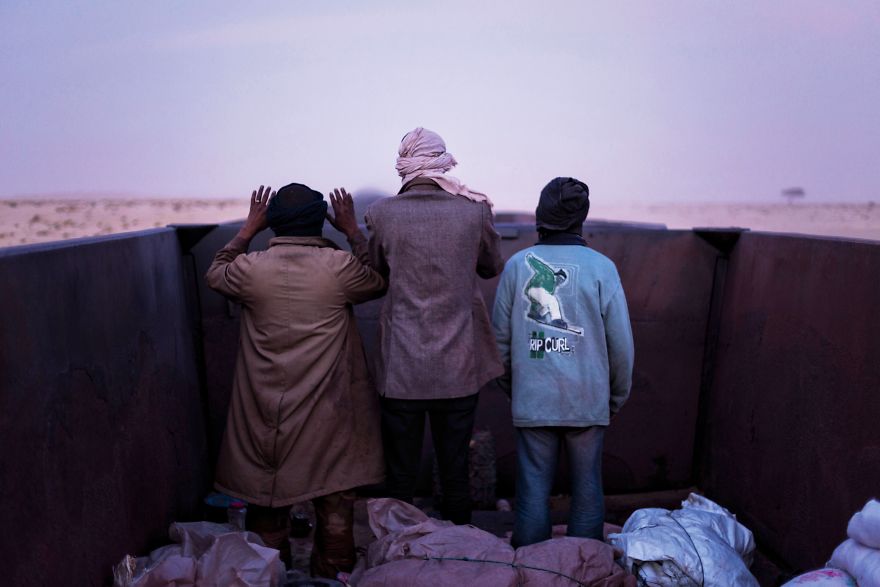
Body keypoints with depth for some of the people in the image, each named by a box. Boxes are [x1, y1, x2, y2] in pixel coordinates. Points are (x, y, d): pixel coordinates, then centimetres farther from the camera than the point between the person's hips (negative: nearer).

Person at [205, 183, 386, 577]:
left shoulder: (251, 268, -9)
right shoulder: (340, 267, -13)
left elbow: (215, 275, 14)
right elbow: (380, 282, 8)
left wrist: (248, 229, 19)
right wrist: (353, 232, 15)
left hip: (266, 412, 2)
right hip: (329, 412, -1)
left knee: (265, 496, 19)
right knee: (334, 501, 15)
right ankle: (333, 571, 29)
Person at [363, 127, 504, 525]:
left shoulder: (383, 213, -8)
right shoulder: (475, 210, -6)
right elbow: (492, 268, 10)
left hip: (401, 369, -1)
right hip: (459, 370, 1)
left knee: (400, 475, 13)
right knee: (455, 471, 16)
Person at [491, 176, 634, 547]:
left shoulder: (517, 264, -3)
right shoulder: (600, 267, -6)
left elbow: (501, 336, 3)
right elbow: (621, 342, -4)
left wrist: (510, 385, 17)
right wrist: (618, 396, 10)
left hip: (531, 401, 1)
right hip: (588, 401, 0)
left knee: (533, 489, 10)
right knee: (587, 488, 14)